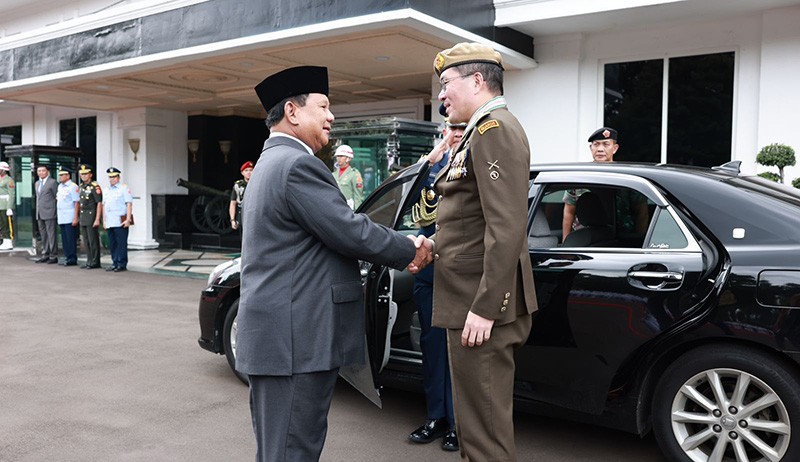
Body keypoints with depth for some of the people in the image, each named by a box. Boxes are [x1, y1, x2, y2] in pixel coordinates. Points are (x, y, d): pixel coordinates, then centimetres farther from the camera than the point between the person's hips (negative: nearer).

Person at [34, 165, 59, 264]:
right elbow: (38, 197, 21)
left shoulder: (52, 182, -5)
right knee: (43, 236, 11)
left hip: (49, 213, -7)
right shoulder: (37, 183, 18)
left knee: (51, 235, -5)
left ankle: (53, 256, 0)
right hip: (40, 214, 7)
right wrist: (37, 210, 14)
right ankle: (45, 255, 17)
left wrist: (54, 210, -8)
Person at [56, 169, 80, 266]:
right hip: (61, 218, 8)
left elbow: (77, 203, -13)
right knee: (64, 239, 11)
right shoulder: (60, 186, 16)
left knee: (71, 239, -5)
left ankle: (72, 259, -1)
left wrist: (75, 218, -17)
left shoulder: (73, 186, -9)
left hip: (70, 218, -8)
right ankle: (67, 257, 17)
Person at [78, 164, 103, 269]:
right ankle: (89, 261, 19)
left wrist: (97, 219, -19)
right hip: (83, 218, 8)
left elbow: (99, 204, -15)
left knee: (93, 241, -4)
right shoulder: (81, 186, 13)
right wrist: (80, 217, 17)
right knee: (86, 242, 12)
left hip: (92, 218, -8)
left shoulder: (95, 187, -11)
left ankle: (95, 262, 3)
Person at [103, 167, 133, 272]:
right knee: (112, 244, 10)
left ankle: (122, 264, 0)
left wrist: (128, 219, -14)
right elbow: (104, 205, 21)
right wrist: (104, 220, 15)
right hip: (109, 223, 7)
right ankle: (115, 263, 18)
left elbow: (129, 204, -7)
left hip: (120, 222, -7)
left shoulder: (124, 188, -2)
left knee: (121, 244, -5)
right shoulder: (106, 190, 18)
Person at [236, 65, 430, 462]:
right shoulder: (297, 164, -16)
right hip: (296, 337, -11)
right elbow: (350, 232, -18)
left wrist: (398, 251, 12)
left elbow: (333, 232, 17)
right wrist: (411, 251, -2)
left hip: (274, 334, 11)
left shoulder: (271, 162, 18)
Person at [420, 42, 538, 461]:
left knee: (485, 428, 0)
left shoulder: (495, 129, -13)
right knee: (476, 421, 20)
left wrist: (484, 308, -23)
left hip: (482, 305, -10)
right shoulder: (481, 132, 18)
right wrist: (437, 243, 7)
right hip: (471, 300, 10)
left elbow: (506, 227, -22)